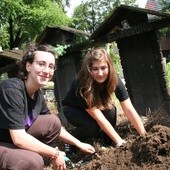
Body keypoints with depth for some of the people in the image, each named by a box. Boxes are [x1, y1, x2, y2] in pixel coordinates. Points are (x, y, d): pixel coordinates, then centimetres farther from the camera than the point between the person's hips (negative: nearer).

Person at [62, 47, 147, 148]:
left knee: (110, 110, -28)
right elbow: (99, 118, -38)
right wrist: (119, 142, -40)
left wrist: (144, 136, -34)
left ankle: (109, 144, -6)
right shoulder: (82, 85, -38)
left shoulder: (115, 81, -27)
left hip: (98, 106, 4)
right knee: (93, 126, -32)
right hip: (73, 109, -4)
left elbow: (129, 110, -28)